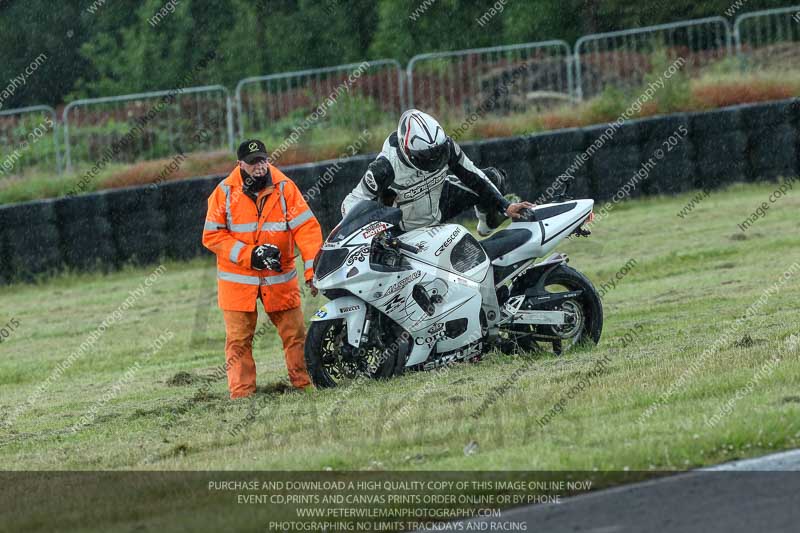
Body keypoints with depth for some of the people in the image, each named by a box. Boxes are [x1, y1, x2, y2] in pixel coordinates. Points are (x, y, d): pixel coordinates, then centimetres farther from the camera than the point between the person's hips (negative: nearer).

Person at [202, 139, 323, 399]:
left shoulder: (284, 187, -5)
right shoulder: (225, 192, -5)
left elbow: (307, 228, -8)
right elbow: (212, 235, -5)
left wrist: (313, 270, -18)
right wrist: (249, 255, -17)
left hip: (279, 278, 1)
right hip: (237, 278, -1)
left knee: (294, 333, 2)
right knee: (238, 339, -2)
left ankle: (305, 382, 12)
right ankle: (241, 392, 2)